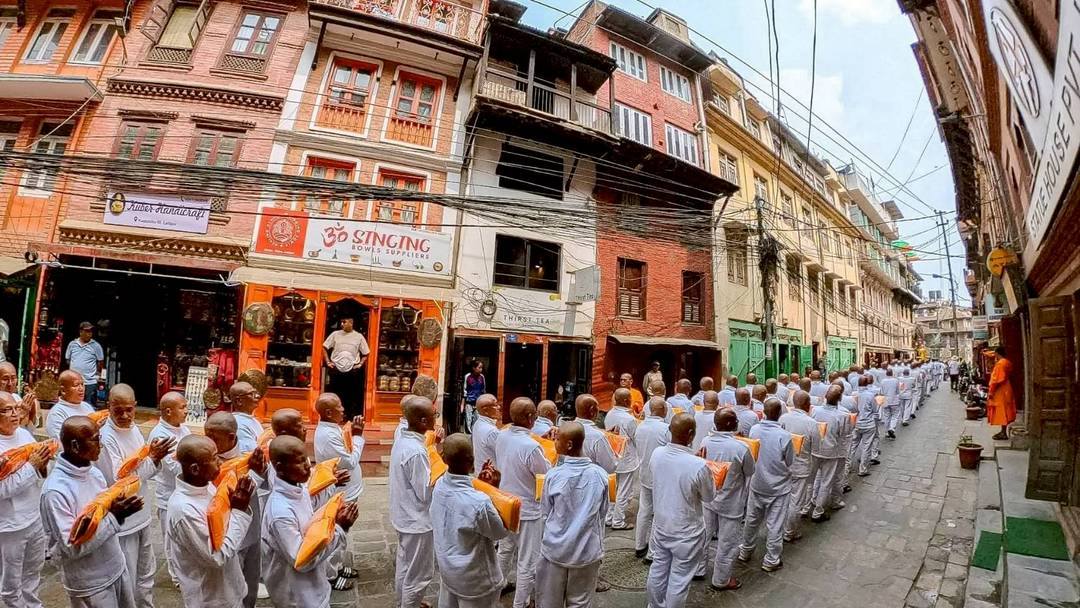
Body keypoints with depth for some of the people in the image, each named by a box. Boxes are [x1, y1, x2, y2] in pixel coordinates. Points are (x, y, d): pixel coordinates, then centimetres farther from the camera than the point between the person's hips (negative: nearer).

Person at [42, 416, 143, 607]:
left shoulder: (95, 472, -2)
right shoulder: (55, 490, -23)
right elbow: (71, 547, -22)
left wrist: (119, 511, -13)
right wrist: (113, 516, -25)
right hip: (89, 584, -6)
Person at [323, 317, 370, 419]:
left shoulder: (359, 336, 4)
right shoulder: (335, 334, 5)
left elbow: (365, 353, 9)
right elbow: (324, 347, 10)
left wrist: (360, 364, -2)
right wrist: (328, 362, 2)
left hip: (352, 371, -1)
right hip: (336, 370, 1)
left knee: (352, 396, 3)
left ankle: (351, 418, 11)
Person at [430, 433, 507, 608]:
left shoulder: (439, 485, -14)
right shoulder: (479, 502, -35)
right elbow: (501, 532, -16)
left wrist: (478, 483, -7)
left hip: (447, 571, 6)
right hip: (475, 580, -6)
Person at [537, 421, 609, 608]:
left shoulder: (553, 475, -17)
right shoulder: (600, 475, -12)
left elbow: (544, 514, -3)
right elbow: (603, 512, 1)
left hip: (555, 550, -1)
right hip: (587, 551, 1)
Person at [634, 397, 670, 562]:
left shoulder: (640, 427, -2)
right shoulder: (666, 429, -21)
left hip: (644, 476, 6)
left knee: (644, 510, 18)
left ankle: (639, 546, 31)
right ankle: (652, 552, 14)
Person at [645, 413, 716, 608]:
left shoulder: (656, 454, -13)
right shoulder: (698, 465, -29)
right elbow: (709, 497, -10)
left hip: (661, 526, 5)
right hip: (686, 532, -5)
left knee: (658, 570, 24)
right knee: (679, 578, 14)